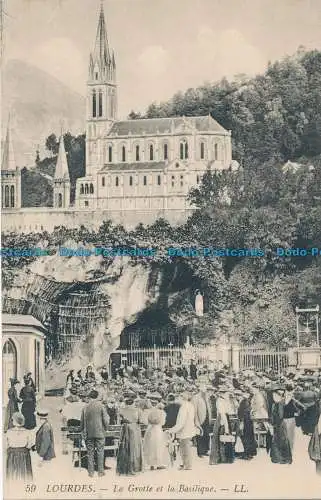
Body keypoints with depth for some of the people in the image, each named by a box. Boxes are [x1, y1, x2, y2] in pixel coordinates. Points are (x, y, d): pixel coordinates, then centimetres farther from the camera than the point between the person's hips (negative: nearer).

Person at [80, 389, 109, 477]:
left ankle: (91, 472, 9)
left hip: (89, 434, 2)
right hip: (100, 433, -2)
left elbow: (82, 421, 5)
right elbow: (106, 420, -7)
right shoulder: (101, 406, -6)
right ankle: (100, 471, 6)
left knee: (90, 453, 7)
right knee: (100, 452, 5)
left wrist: (83, 432, 17)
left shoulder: (85, 408, 1)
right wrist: (105, 429, 10)